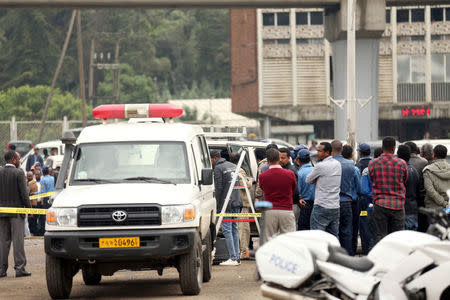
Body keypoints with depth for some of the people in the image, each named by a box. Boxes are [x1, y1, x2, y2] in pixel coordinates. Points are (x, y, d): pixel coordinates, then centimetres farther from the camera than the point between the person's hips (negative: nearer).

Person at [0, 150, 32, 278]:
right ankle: (19, 267, -6)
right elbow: (24, 192, -11)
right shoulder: (19, 173, -9)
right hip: (16, 211, -4)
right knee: (18, 240, -3)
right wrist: (29, 208, -2)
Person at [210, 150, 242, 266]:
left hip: (226, 203, -8)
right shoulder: (232, 166, 16)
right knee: (234, 229, 12)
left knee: (227, 230, -6)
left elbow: (218, 188, -12)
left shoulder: (218, 168, -9)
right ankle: (237, 257, 10)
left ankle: (233, 258, -11)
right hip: (237, 202, 8)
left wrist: (217, 202, 1)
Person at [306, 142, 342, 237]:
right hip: (336, 206, 7)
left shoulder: (321, 166, -12)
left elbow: (308, 180, -1)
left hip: (322, 207, -7)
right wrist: (318, 181, 6)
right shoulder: (338, 164, 10)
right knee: (334, 237, 10)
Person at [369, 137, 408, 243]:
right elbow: (405, 181, 9)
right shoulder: (401, 163, -3)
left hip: (380, 204, 0)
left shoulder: (373, 163, -2)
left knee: (380, 236, 2)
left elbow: (372, 179, 7)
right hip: (398, 205, 0)